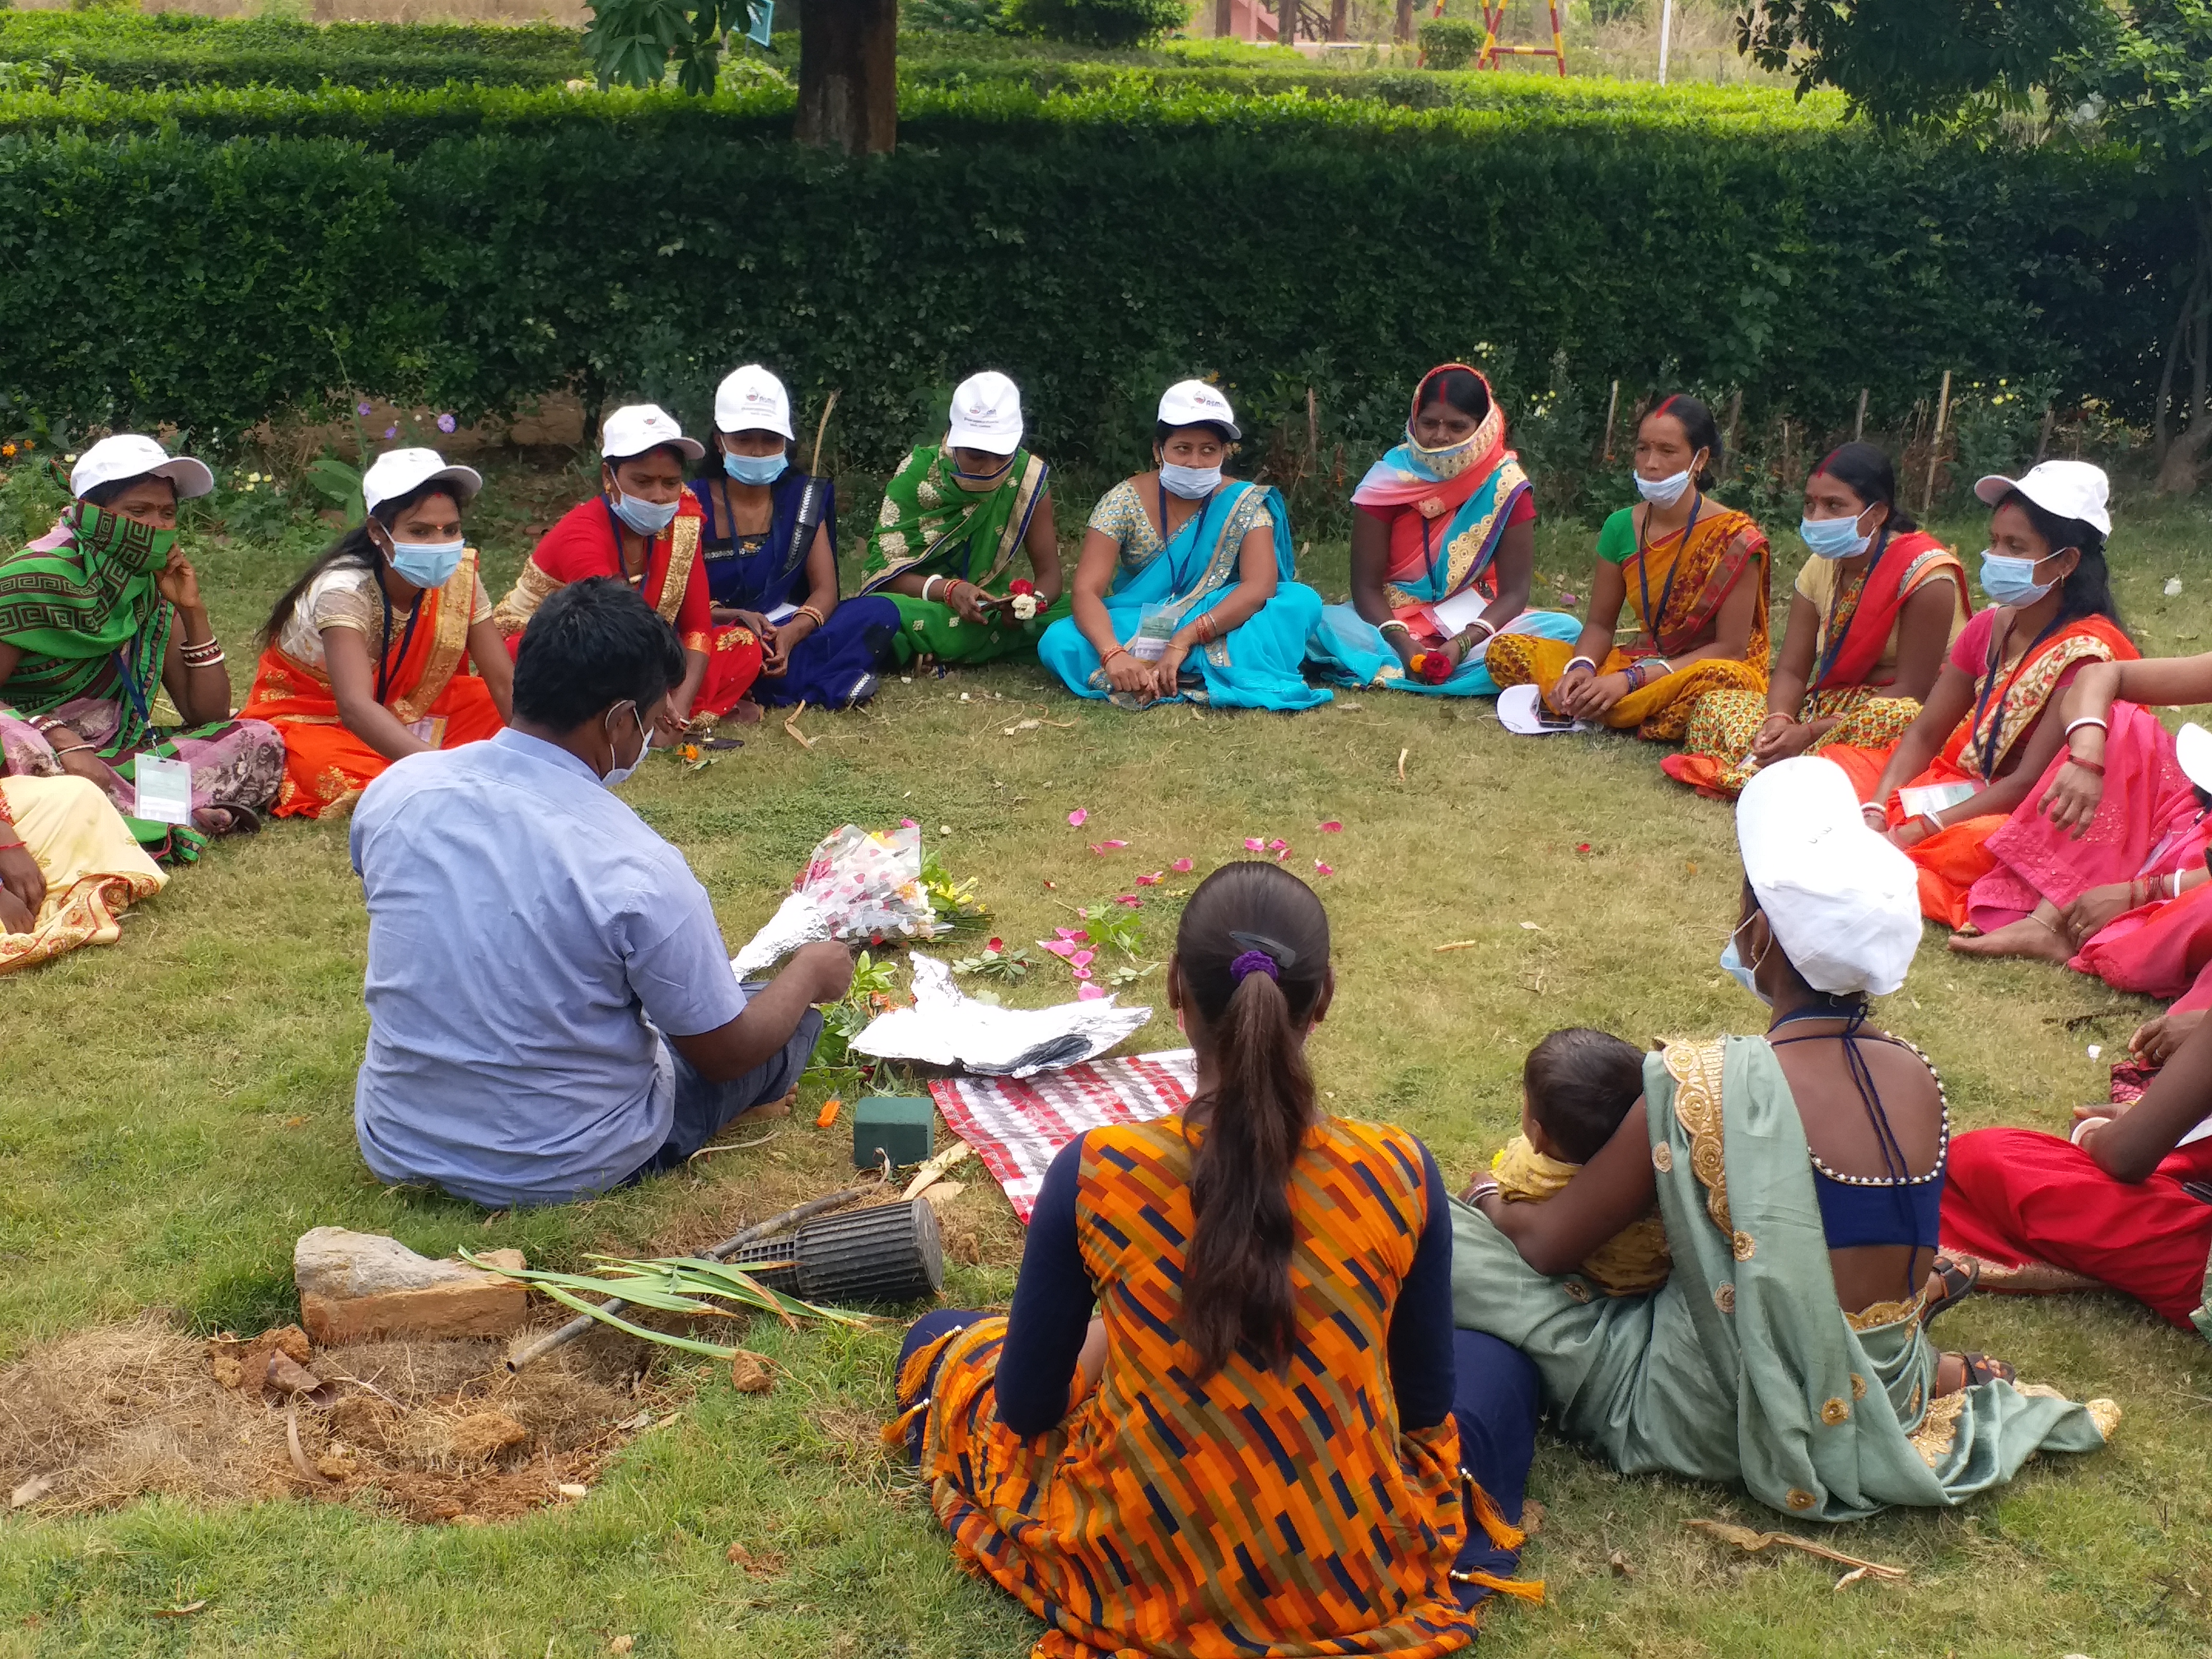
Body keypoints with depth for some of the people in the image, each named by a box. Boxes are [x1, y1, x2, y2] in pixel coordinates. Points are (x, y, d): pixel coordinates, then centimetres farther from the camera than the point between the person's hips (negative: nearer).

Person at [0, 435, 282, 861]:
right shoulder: (37, 578, -11)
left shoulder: (154, 587, 7)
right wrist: (60, 737, -34)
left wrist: (193, 611, -4)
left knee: (259, 741, -11)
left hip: (116, 758, 5)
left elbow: (209, 716, 5)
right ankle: (179, 821, -31)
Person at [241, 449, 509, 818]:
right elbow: (355, 707, -44)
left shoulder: (458, 575, -16)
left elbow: (506, 681, -16)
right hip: (311, 719, -5)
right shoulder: (345, 589, -31)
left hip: (399, 711, 5)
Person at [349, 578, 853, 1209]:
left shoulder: (393, 790, -11)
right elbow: (725, 1053, -12)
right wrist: (811, 972, 7)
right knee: (792, 1015, 12)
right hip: (563, 1173, -5)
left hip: (397, 1146, 5)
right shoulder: (639, 870, -27)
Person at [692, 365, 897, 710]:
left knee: (880, 612, -21)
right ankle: (831, 684, -32)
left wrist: (792, 633, -23)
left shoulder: (804, 498, 8)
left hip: (789, 633, 4)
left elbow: (825, 590, 0)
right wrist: (736, 617, -26)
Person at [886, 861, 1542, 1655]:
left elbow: (1026, 1409, -7)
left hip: (1140, 1577, 0)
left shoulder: (1093, 1173, -20)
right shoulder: (1399, 1174, -18)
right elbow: (1424, 1407, -2)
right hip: (1358, 1584, 1)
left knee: (944, 1341, 26)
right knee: (1494, 1359, 31)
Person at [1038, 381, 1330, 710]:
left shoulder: (1244, 504, -8)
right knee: (1058, 642, -28)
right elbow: (1086, 591, -20)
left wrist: (1184, 639, -36)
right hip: (1133, 631, 0)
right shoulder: (1124, 501, -10)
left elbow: (1260, 586, -23)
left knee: (1303, 601, -24)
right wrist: (1113, 655, -41)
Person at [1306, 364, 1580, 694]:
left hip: (1470, 625, 1)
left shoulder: (1505, 486, -7)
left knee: (1567, 630, -26)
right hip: (1394, 622, -1)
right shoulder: (1388, 480, -7)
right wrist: (1403, 645, -27)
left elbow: (1513, 592, -9)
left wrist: (1462, 645, -27)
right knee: (1321, 624, -30)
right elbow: (1366, 585, -9)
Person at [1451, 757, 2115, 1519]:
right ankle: (1932, 1370, 19)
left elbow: (1543, 1246, -13)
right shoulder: (1917, 1078, -5)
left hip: (1727, 1420, -7)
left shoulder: (1704, 1087, -23)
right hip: (1887, 1399, 7)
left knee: (1445, 1249, -8)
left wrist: (1489, 1200, 8)